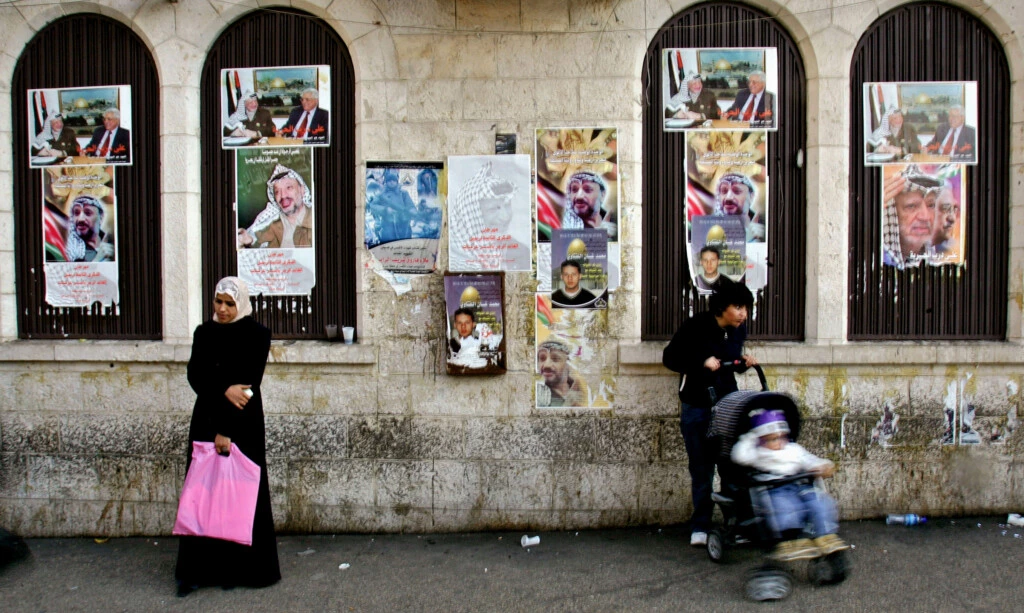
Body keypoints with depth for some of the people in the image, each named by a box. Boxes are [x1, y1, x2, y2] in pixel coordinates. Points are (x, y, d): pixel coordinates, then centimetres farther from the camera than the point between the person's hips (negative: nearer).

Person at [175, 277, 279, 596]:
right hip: (206, 419, 4)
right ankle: (197, 570, 8)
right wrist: (223, 390, -20)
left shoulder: (256, 334, -3)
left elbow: (249, 382, -10)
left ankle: (238, 569, 12)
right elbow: (195, 375, 0)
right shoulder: (204, 332, 10)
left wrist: (227, 429, -14)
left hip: (243, 422, -3)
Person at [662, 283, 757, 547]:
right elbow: (670, 358, -8)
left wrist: (744, 362, -2)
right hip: (697, 407, -4)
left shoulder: (738, 330, 5)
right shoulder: (696, 326, -11)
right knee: (702, 470, 2)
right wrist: (702, 362, -19)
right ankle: (700, 527, 13)